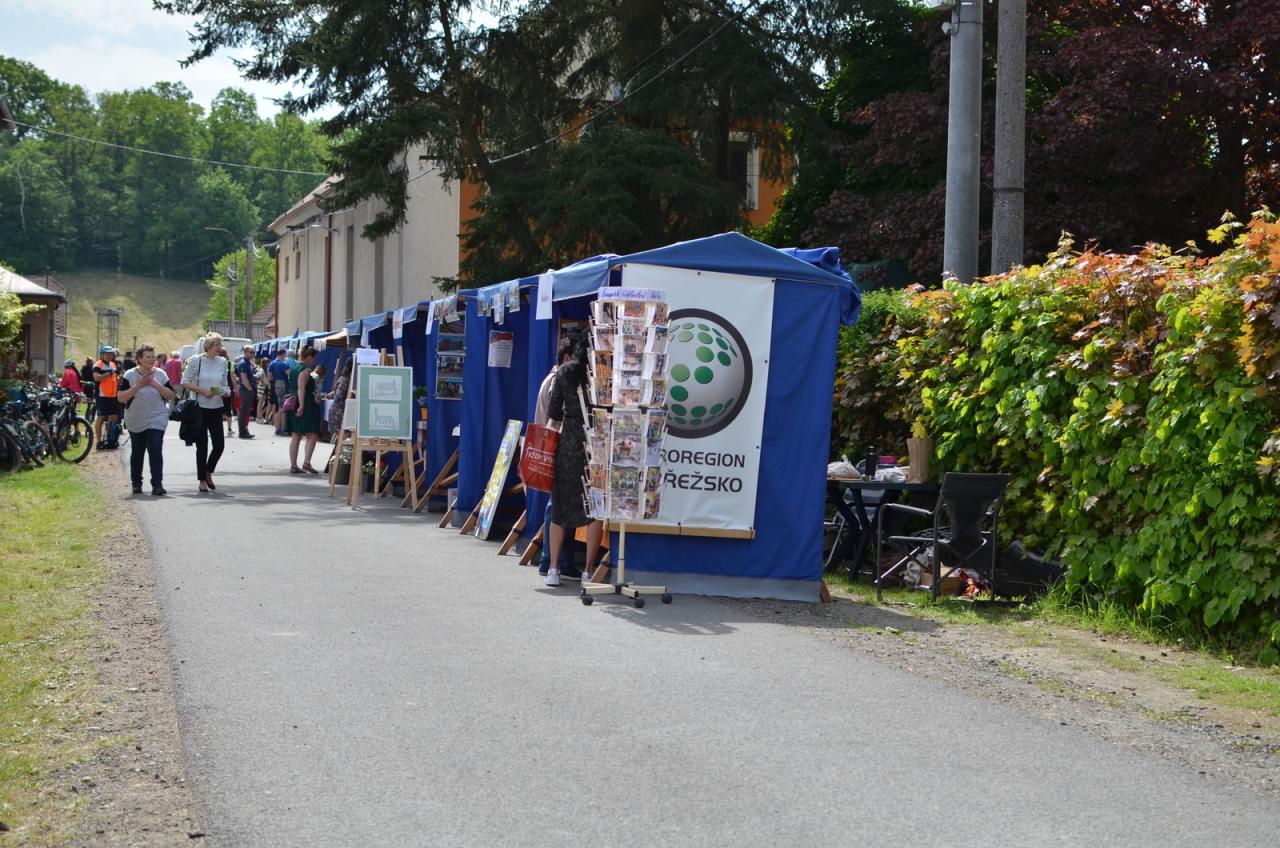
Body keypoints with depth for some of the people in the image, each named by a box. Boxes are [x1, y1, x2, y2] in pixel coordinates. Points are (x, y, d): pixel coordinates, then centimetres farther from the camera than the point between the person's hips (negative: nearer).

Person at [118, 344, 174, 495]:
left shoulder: (160, 375, 1)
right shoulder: (130, 375, -6)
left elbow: (170, 395, -2)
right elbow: (121, 398, -13)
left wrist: (155, 384, -15)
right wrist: (138, 385, -21)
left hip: (157, 419, -1)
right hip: (135, 421, 1)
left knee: (155, 450, -15)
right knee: (137, 453, 13)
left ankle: (157, 484, -17)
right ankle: (136, 483, 27)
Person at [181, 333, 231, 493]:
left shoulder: (222, 362, 7)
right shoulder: (195, 361, -5)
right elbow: (185, 382, -4)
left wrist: (226, 391, -3)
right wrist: (202, 390, -14)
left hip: (216, 408, 4)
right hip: (200, 408, -4)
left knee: (219, 445, 0)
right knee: (202, 446, 1)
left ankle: (208, 473, 25)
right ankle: (202, 480, 13)